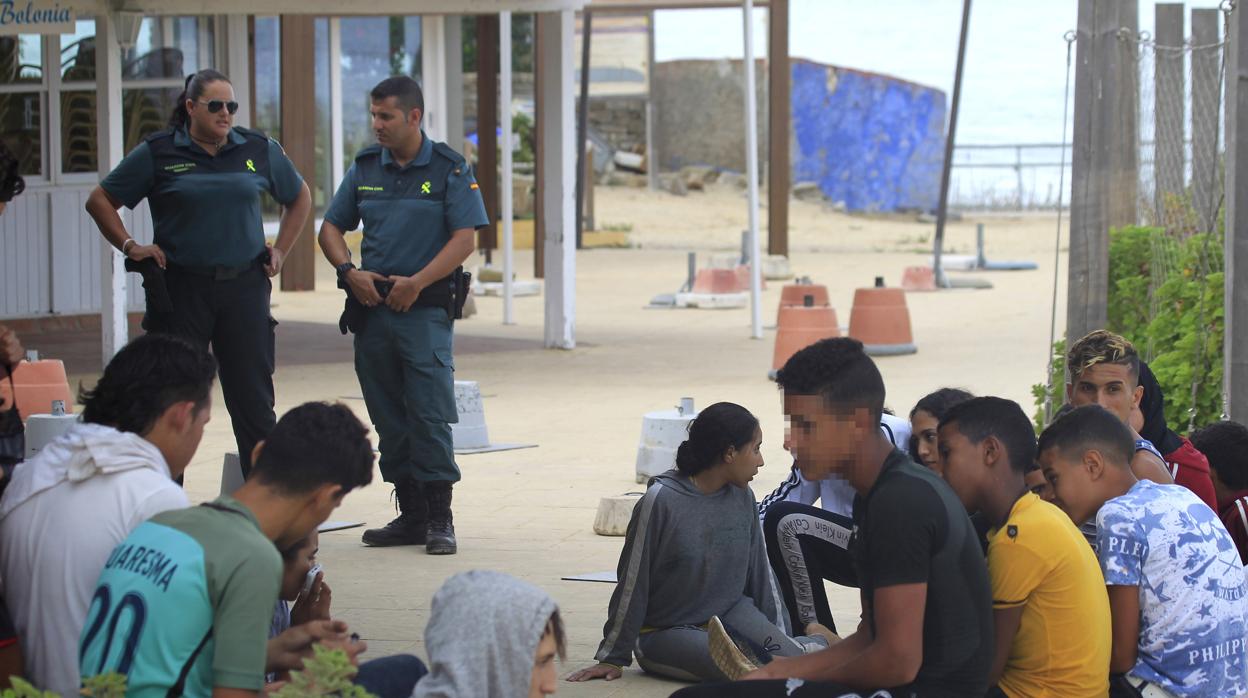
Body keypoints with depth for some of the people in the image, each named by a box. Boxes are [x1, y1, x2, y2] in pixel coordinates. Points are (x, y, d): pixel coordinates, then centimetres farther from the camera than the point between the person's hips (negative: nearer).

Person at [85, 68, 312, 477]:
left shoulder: (260, 150, 7)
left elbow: (299, 199, 22)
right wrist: (129, 246, -3)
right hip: (181, 288, -2)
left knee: (254, 398, 2)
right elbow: (100, 201, 7)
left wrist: (279, 252, 12)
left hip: (244, 287, 2)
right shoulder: (158, 153, 0)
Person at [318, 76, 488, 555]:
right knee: (389, 419, 8)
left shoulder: (449, 169, -2)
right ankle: (410, 515, 15)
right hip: (371, 307, 5)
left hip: (425, 309, -5)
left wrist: (417, 283, -16)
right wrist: (350, 272, -4)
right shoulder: (365, 167, 11)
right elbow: (332, 228, 15)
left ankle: (440, 519, -5)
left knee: (430, 415, -9)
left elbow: (464, 238, -8)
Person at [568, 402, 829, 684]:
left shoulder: (742, 497, 0)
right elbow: (632, 584, -9)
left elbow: (759, 573, 11)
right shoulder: (661, 500, -16)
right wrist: (612, 658, -4)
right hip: (666, 632, -5)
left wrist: (779, 638, 15)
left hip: (730, 611, 5)